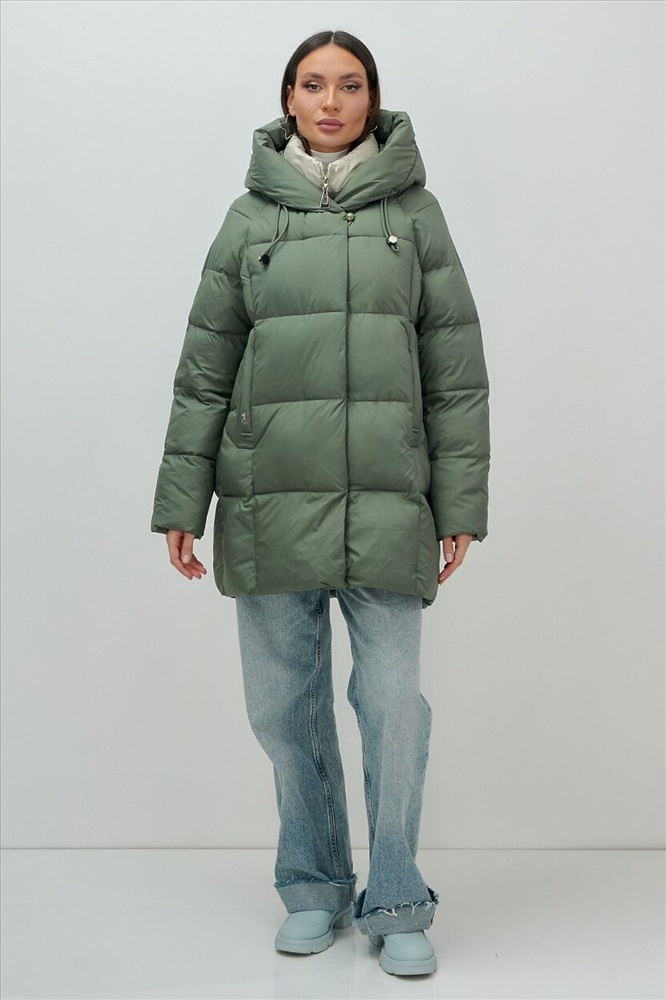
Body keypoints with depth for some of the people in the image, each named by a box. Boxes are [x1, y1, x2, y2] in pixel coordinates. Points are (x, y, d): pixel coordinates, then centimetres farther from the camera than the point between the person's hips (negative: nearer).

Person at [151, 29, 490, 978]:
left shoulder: (414, 212, 7)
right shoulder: (250, 217, 9)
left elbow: (456, 370, 5)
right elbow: (204, 371, 8)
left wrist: (461, 505, -1)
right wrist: (180, 502, 4)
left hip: (385, 506, -1)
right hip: (269, 502, 1)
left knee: (395, 706, -1)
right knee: (285, 706, 8)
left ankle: (397, 905, 17)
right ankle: (314, 889, 26)